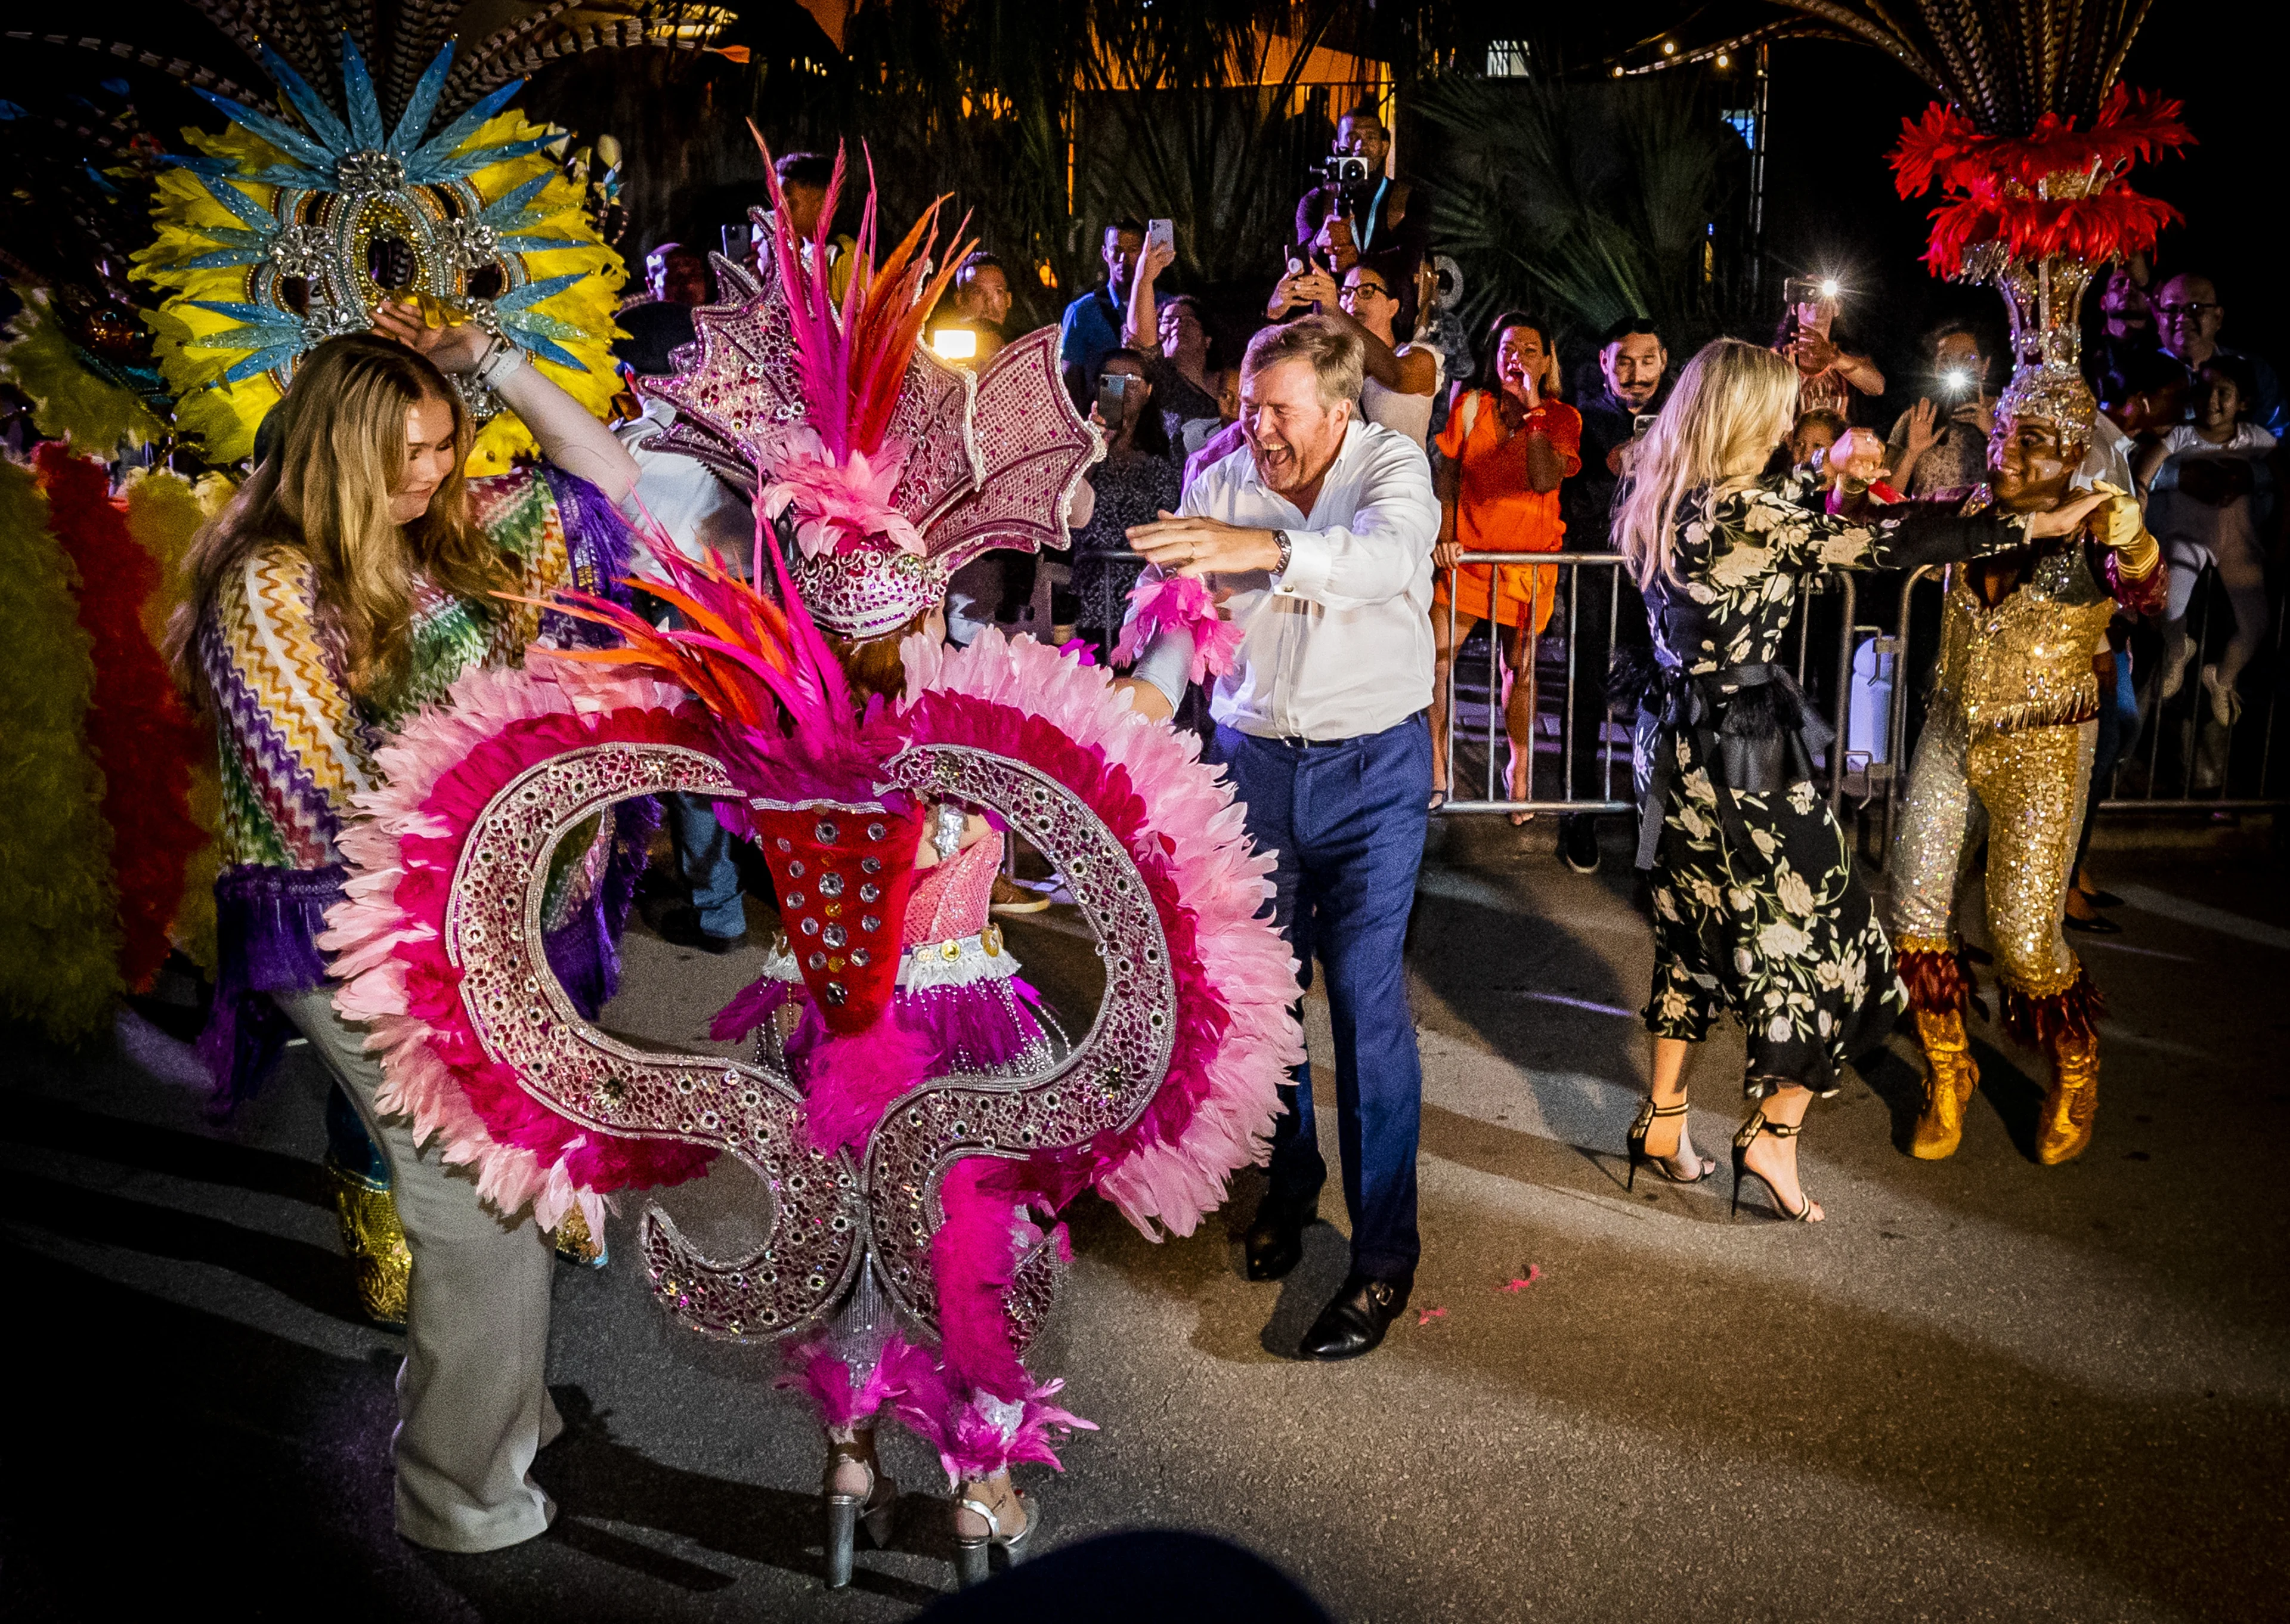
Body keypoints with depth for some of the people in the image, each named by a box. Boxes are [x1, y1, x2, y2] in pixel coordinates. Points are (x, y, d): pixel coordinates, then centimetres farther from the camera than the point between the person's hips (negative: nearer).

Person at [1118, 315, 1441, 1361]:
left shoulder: (1393, 467, -9)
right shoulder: (1222, 479, 1)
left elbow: (1387, 556, -31)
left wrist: (1263, 549, -46)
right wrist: (1151, 687, -26)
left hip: (1371, 768, -3)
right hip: (1252, 759, 4)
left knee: (1366, 999, -7)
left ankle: (1384, 1252, 3)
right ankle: (1286, 1180, 34)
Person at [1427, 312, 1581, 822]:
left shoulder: (1561, 418, -1)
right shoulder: (1471, 404, 3)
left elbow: (1546, 480, -18)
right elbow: (1447, 472, 5)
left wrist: (1533, 410, -18)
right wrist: (1444, 534, -6)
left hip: (1529, 560, -1)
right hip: (1466, 552, 1)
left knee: (1520, 668, 7)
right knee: (1433, 658, -8)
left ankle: (1520, 770, 24)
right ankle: (1435, 773, 4)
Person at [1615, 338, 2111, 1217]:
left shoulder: (1663, 498, 3)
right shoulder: (1740, 510, -22)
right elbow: (1890, 542, -20)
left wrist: (1825, 470, 27)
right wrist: (2039, 523, -12)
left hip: (1680, 740, 9)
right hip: (1743, 751, -9)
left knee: (1695, 929, 21)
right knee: (1823, 933, 7)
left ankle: (1663, 1120, 28)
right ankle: (1773, 1131, 16)